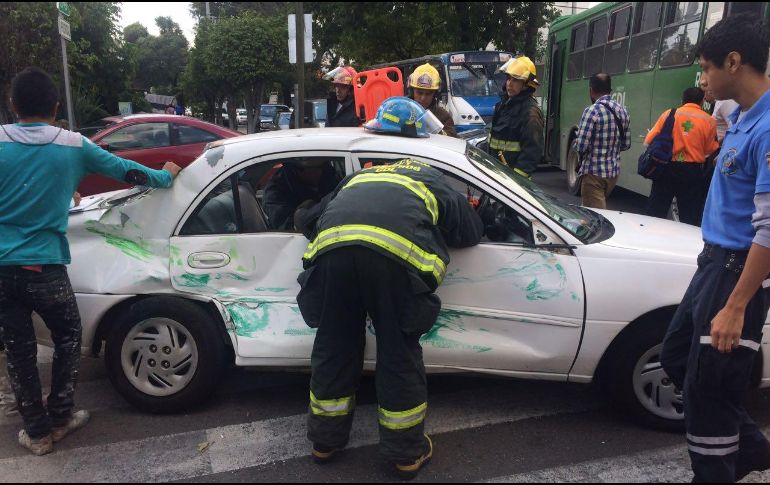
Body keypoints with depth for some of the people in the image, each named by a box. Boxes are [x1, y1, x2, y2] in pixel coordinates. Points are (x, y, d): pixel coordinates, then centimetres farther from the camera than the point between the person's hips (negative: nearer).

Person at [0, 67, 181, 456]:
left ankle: (37, 431, 22)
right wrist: (164, 176, 26)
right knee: (68, 338, 19)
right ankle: (59, 417, 25)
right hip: (43, 266, -2)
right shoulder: (73, 145, -3)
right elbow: (124, 169, 9)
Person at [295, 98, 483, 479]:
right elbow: (472, 231, 36)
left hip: (331, 246, 3)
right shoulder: (432, 180, 34)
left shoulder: (357, 178, 41)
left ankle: (325, 440, 37)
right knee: (399, 354, 14)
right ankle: (407, 453, 30)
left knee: (333, 348, 19)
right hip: (394, 249, -2)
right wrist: (439, 235, 53)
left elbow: (314, 222, 39)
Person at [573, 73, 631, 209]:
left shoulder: (592, 111, -16)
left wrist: (576, 139, 3)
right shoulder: (622, 111, 7)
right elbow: (626, 144, 13)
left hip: (594, 172, -8)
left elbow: (580, 146, -19)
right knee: (601, 207, 24)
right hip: (614, 172, 8)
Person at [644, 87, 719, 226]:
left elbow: (649, 141, -1)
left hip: (667, 168, 1)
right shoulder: (709, 120, 0)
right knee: (690, 218, 8)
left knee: (655, 213, 9)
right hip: (692, 171, 0)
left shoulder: (669, 113, 1)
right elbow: (710, 149, -2)